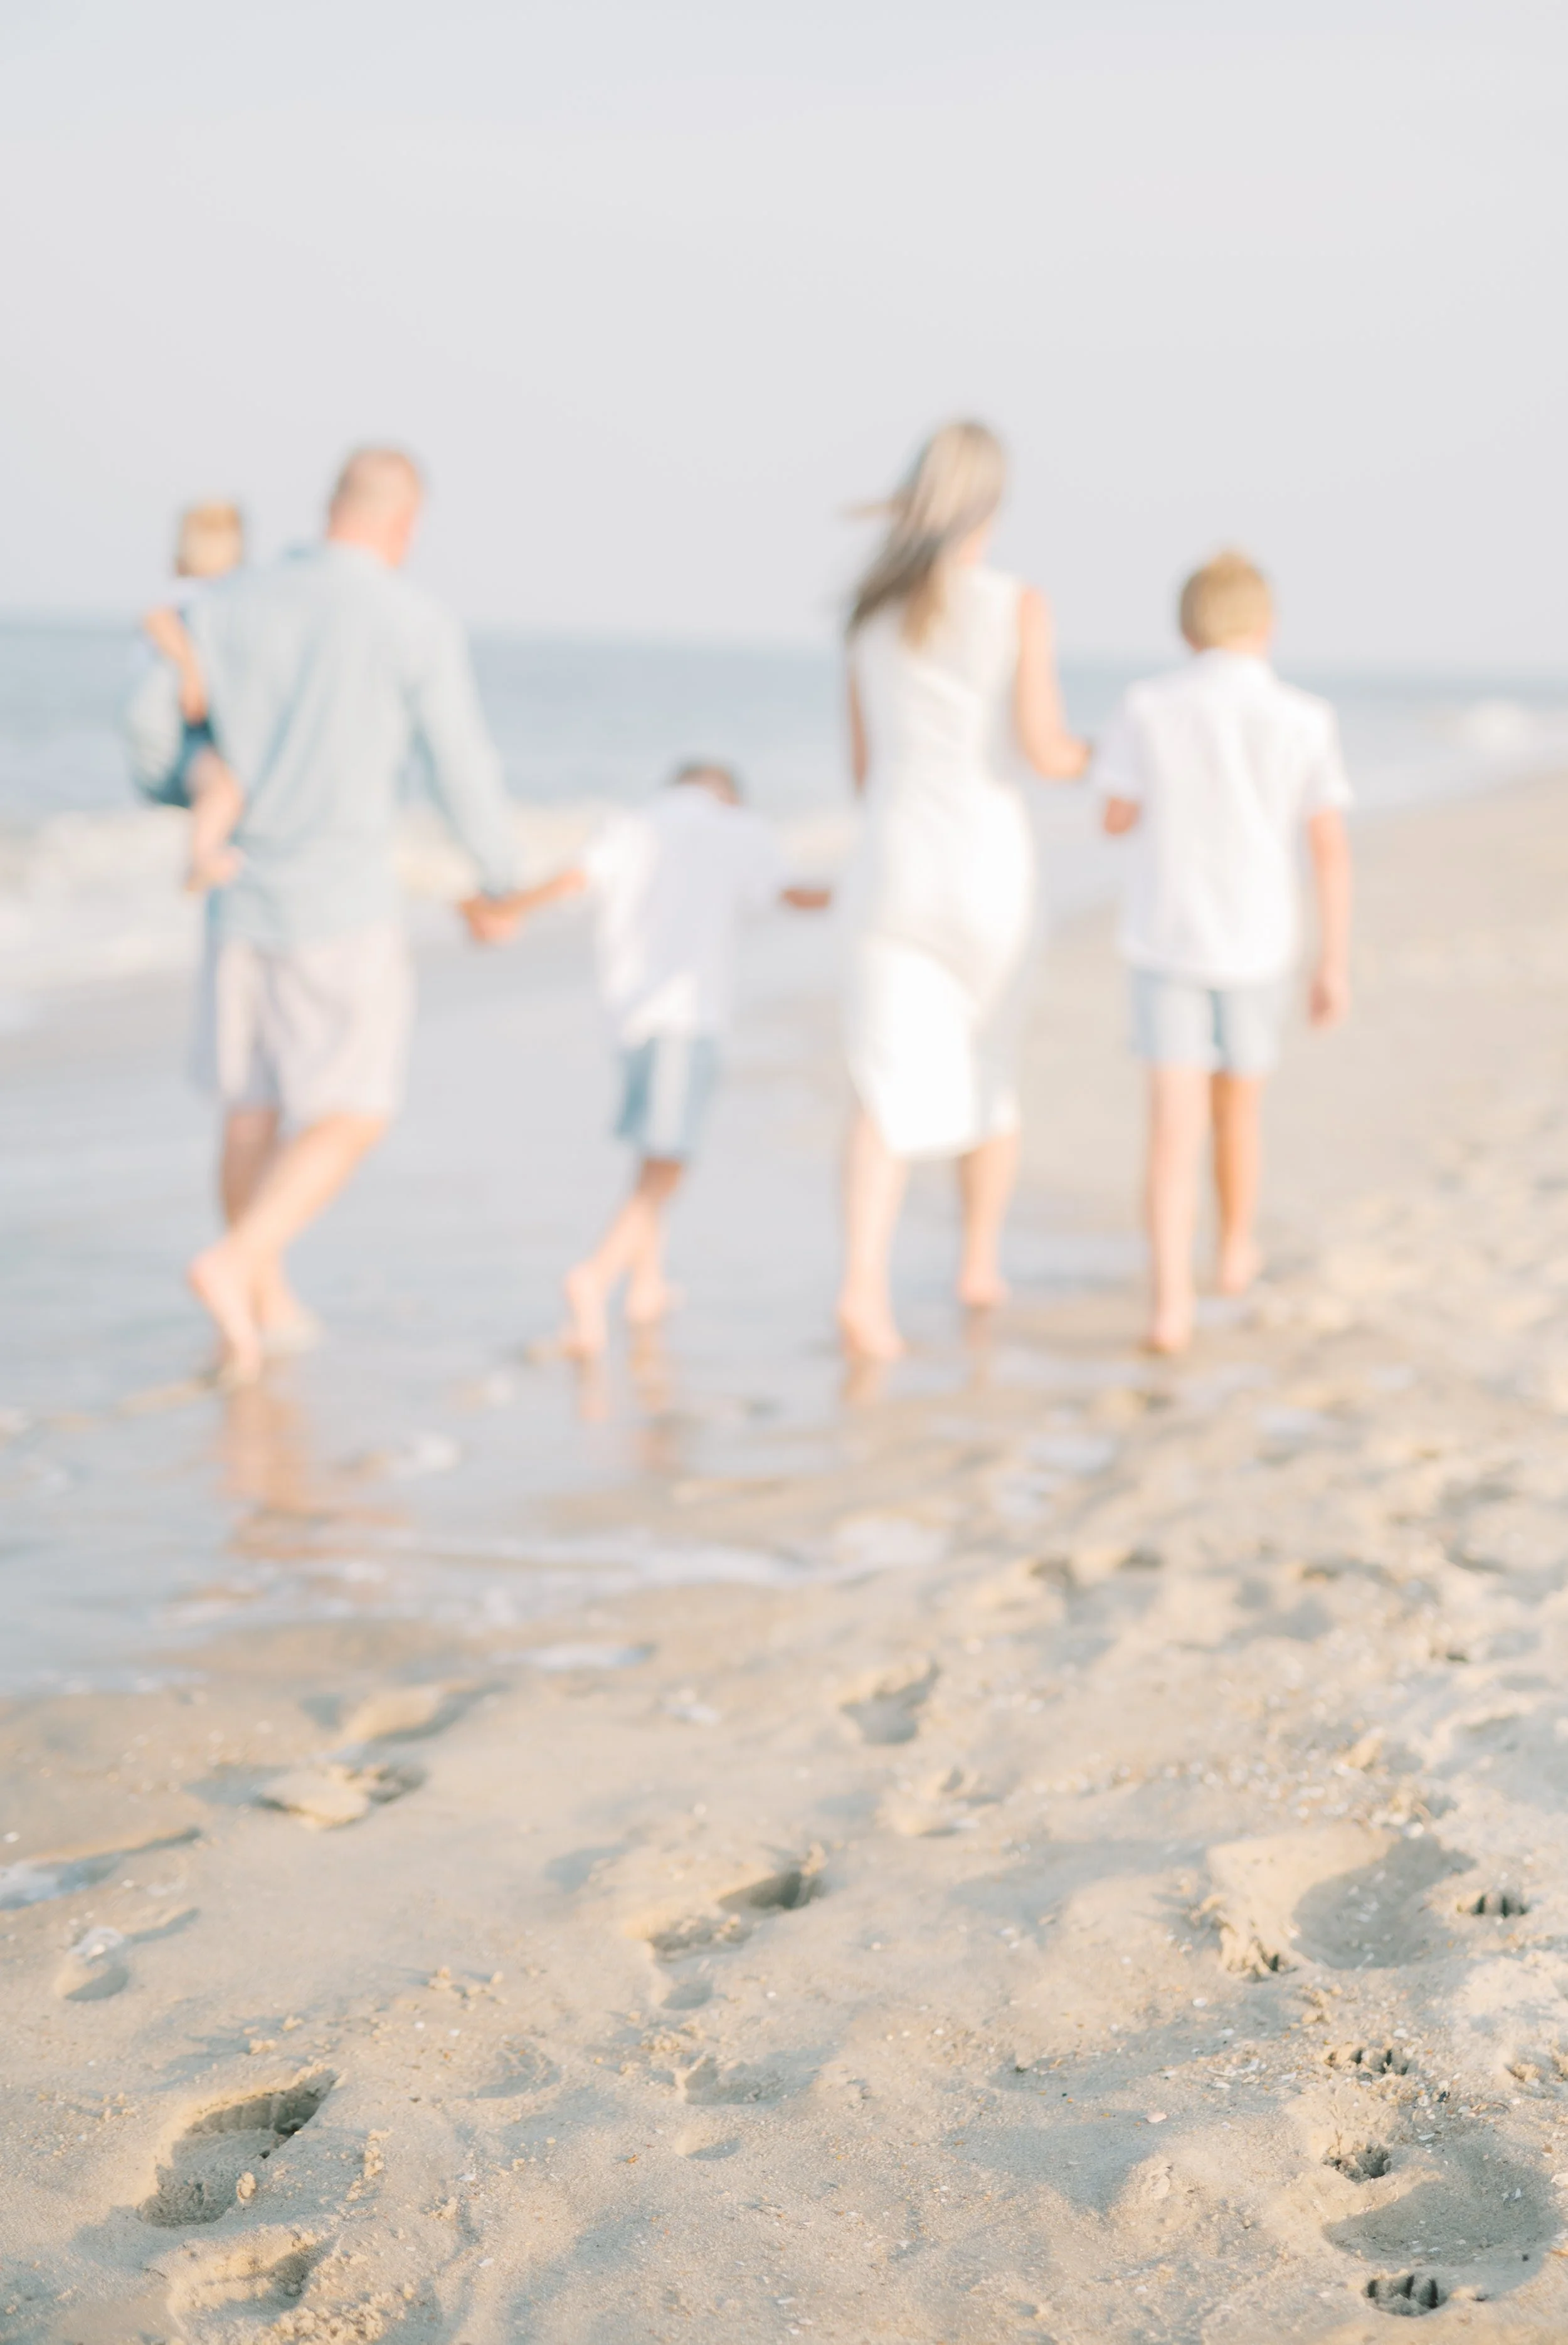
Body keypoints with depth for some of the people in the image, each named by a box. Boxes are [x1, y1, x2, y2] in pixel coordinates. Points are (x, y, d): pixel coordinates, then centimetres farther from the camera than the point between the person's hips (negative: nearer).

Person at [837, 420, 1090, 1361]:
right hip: (989, 875, -2)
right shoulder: (1020, 605, -6)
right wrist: (1101, 755, 11)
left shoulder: (873, 616, 8)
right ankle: (981, 1264, 32)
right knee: (989, 1068, 22)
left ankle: (865, 1286, -25)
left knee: (894, 1092, -5)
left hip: (895, 870, 2)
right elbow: (1044, 752, -13)